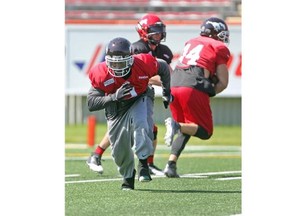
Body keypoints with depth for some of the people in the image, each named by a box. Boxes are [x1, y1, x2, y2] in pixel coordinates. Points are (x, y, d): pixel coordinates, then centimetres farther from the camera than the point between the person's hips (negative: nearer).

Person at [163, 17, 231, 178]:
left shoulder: (191, 42, 26)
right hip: (194, 88, -6)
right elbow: (223, 82, 3)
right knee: (205, 131, 5)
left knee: (186, 129, 22)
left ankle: (171, 164, 6)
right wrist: (211, 92, 15)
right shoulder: (220, 48, 8)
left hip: (174, 86, 6)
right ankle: (177, 126, -22)